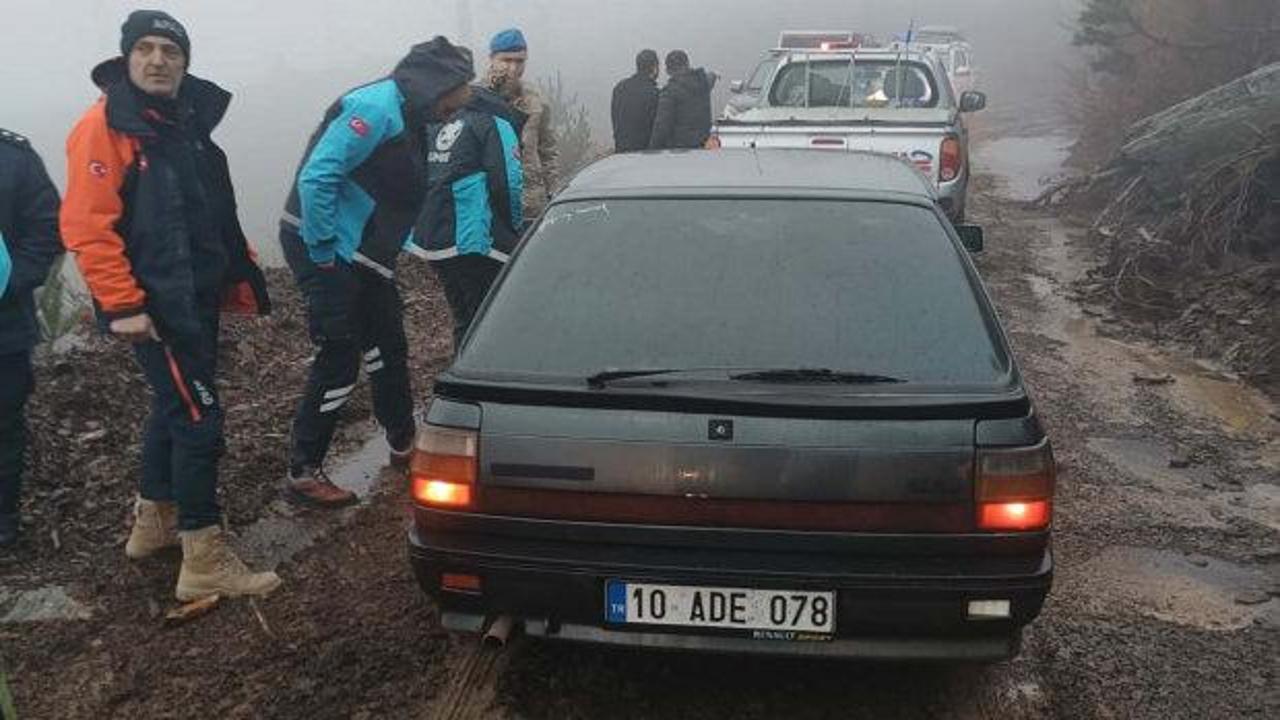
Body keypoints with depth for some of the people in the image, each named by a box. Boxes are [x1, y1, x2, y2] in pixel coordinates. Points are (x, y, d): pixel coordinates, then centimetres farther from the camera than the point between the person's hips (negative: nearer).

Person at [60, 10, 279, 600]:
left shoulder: (185, 125, 13)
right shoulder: (106, 125, -13)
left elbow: (214, 217, 20)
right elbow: (86, 225, -20)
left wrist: (241, 274, 18)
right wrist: (123, 305, -23)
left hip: (195, 297, 9)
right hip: (155, 305, -9)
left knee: (174, 409, 19)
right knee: (198, 420, -9)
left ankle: (153, 523, 36)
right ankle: (204, 561, -1)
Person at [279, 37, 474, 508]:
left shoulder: (407, 116, 12)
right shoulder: (376, 107, -19)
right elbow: (317, 176, -26)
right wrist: (323, 252, -22)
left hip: (363, 254, 10)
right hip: (327, 248, -10)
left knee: (388, 346, 18)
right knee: (339, 360, -7)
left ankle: (402, 442, 35)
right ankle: (303, 473, 5)